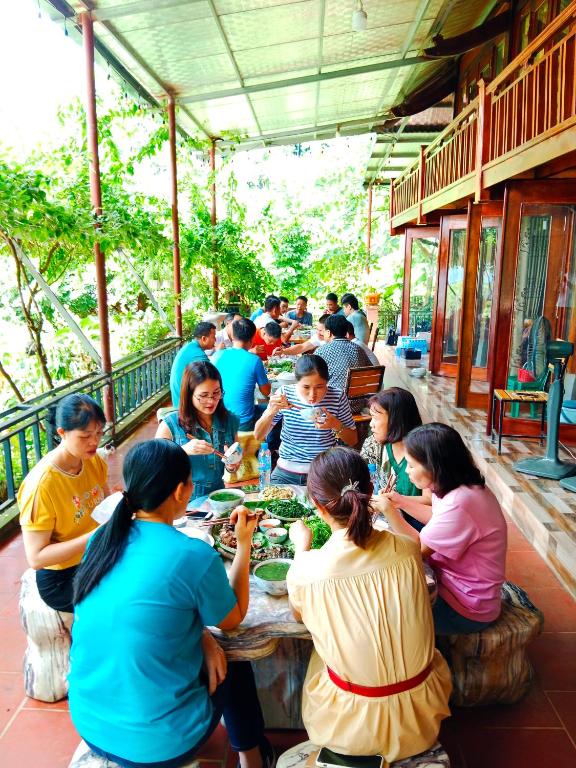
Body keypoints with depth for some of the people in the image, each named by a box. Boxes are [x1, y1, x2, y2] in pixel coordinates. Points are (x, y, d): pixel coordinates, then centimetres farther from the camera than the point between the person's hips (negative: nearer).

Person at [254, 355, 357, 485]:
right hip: (285, 473, 1)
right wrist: (271, 411, -21)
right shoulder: (284, 394, -7)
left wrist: (336, 425, -19)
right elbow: (258, 436, -3)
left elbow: (353, 440, 1)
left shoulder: (337, 397, -9)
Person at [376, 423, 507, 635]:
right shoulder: (461, 486, -4)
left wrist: (389, 510, -16)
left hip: (466, 608, -8)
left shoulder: (459, 503, -33)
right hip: (455, 580, 9)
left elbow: (419, 548, -20)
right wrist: (401, 502, 7)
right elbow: (437, 520, 15)